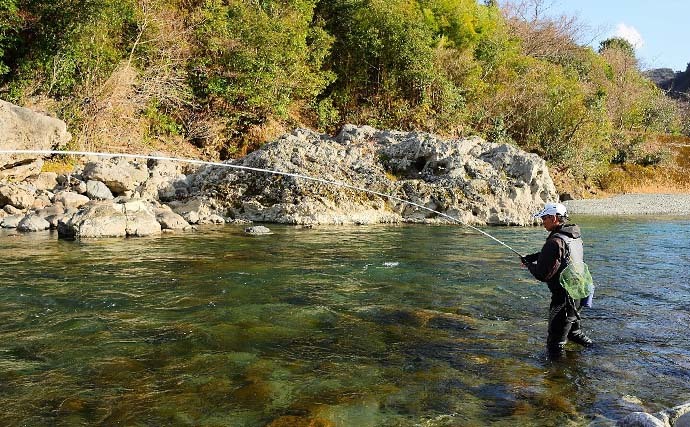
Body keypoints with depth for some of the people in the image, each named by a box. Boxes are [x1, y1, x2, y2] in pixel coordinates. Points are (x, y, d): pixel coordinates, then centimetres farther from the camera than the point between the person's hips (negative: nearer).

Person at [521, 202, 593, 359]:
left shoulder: (555, 242, -25)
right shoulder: (575, 236, 6)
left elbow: (543, 274, -22)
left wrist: (530, 265, -3)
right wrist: (529, 258, 11)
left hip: (563, 296, -9)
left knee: (556, 338, 1)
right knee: (572, 319, 34)